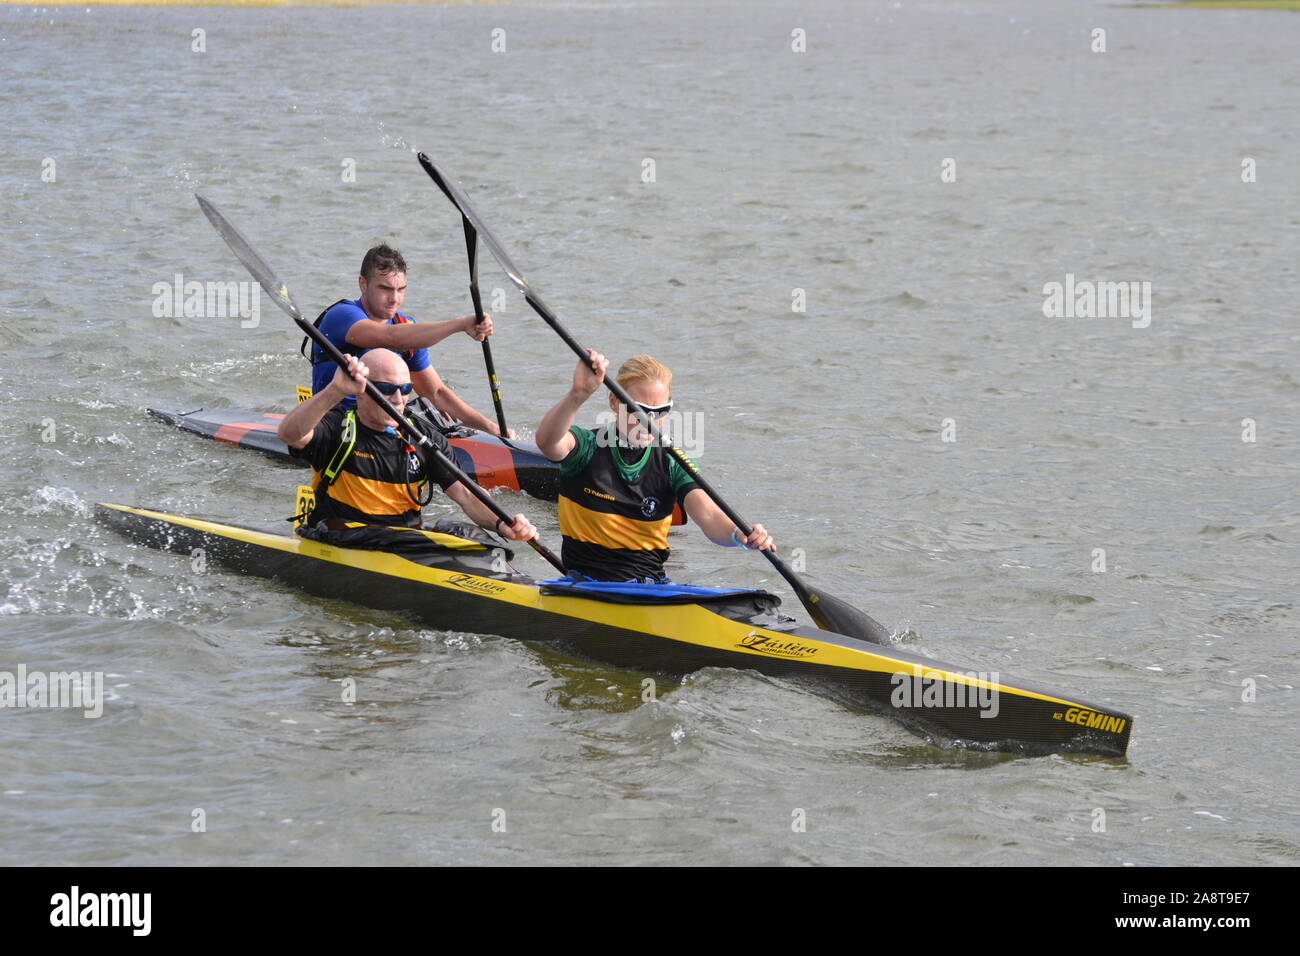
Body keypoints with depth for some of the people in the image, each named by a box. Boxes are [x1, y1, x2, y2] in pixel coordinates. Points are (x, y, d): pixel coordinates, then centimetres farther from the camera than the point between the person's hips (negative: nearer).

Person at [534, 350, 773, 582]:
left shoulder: (672, 464, 5)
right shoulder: (589, 447, -4)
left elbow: (707, 515, -11)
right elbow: (547, 441, -28)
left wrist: (739, 535, -35)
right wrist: (579, 394, -46)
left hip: (650, 583, 2)